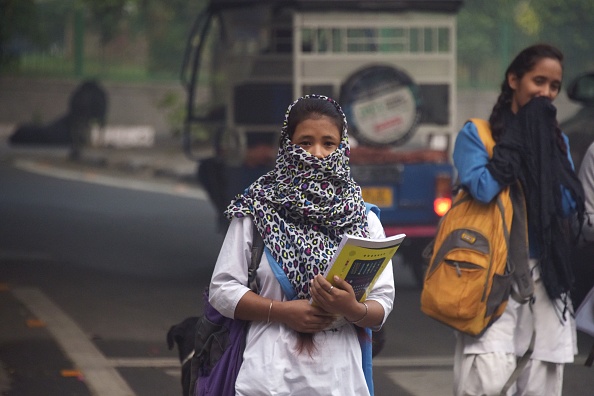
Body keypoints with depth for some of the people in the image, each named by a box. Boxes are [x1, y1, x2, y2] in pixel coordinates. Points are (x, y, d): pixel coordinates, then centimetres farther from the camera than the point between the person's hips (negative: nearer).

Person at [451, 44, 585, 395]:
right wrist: (519, 138, -7)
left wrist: (542, 149, -5)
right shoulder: (476, 134, 3)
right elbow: (483, 189, -15)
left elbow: (570, 206, 2)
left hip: (544, 277, 4)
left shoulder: (557, 141, 15)